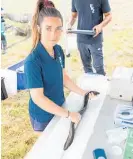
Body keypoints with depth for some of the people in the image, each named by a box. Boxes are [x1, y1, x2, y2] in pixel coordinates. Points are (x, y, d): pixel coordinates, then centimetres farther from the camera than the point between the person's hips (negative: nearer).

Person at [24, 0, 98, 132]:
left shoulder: (58, 50, -8)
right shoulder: (33, 61, -30)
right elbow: (38, 98, -27)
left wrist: (82, 93, -3)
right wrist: (68, 114, -24)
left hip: (59, 108, 6)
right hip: (43, 116, -6)